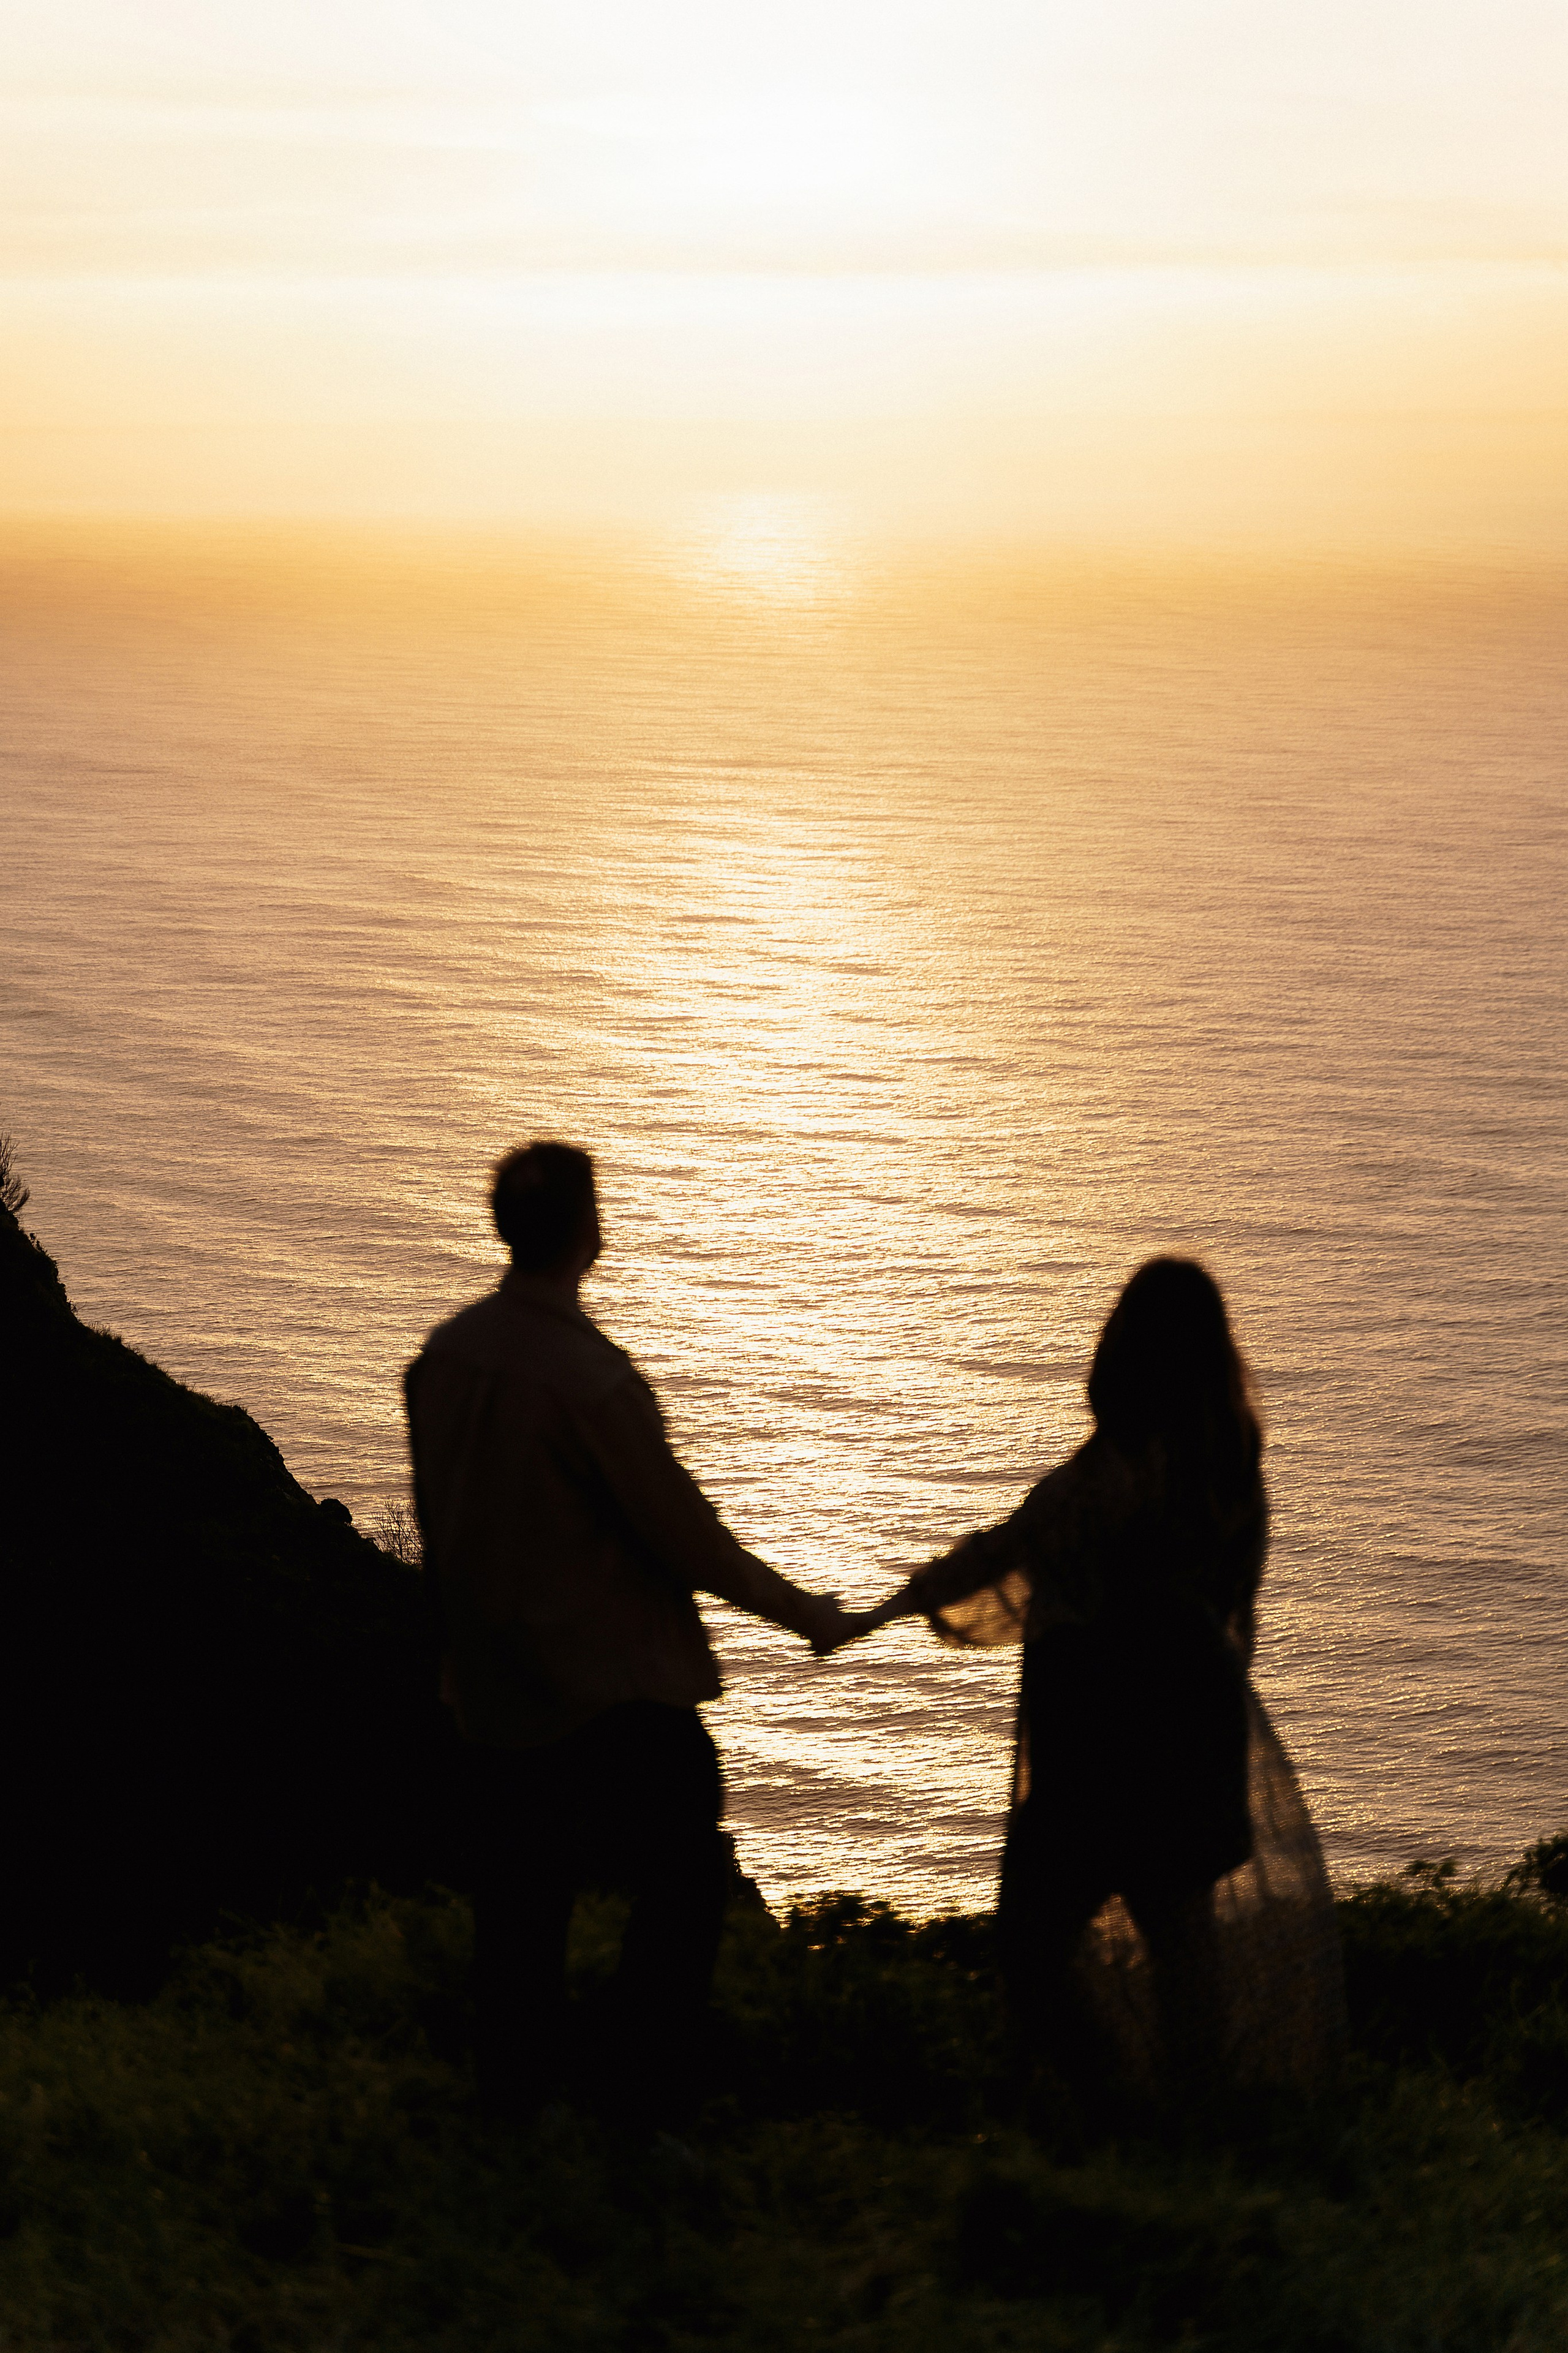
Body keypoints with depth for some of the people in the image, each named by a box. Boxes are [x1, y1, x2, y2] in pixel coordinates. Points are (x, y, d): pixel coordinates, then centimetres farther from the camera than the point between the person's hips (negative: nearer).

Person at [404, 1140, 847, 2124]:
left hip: (493, 1683, 7)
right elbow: (684, 1534, -15)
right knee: (683, 1880, 6)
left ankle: (516, 2101, 20)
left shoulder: (446, 1352, 0)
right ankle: (642, 2107, 5)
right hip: (613, 1686, -7)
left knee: (519, 1896, 14)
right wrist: (803, 1610, -2)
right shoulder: (592, 1376, -22)